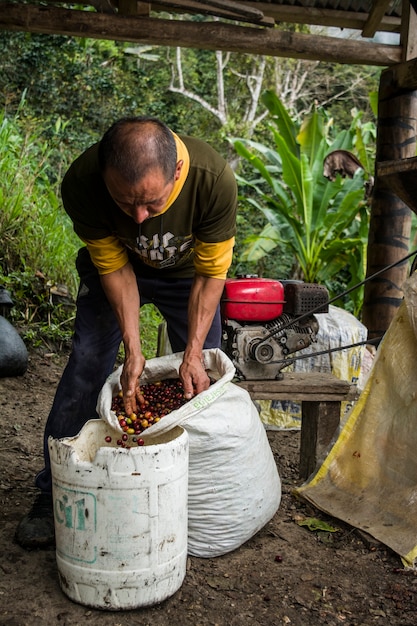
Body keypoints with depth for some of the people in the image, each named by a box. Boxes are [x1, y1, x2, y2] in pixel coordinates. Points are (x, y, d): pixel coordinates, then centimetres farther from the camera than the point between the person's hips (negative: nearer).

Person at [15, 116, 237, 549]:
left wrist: (194, 353, -28)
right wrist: (133, 349, -27)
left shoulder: (214, 180, -39)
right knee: (85, 368, -6)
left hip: (187, 271, 1)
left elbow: (210, 273, -25)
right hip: (116, 267, 0)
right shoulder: (80, 183, -36)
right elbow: (113, 266, -22)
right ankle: (54, 494, 9)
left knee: (203, 380, 0)